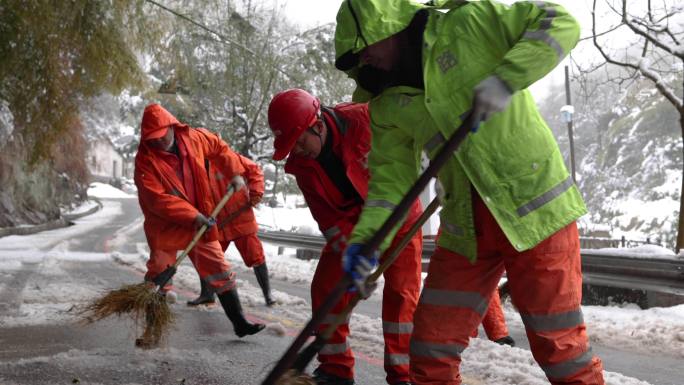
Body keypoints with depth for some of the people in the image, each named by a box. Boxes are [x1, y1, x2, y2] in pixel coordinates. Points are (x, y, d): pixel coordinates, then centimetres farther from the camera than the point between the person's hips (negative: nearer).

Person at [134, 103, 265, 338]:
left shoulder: (192, 138, -5)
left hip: (200, 224, 4)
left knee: (220, 272, 4)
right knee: (157, 276, 6)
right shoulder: (145, 160, -17)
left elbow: (218, 147, 15)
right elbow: (157, 199, -23)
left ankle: (239, 322, 10)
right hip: (165, 228, -3)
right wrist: (192, 216, -27)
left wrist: (234, 173, 6)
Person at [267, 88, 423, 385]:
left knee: (400, 292, -11)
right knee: (325, 286, -3)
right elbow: (327, 217, -13)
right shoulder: (301, 164, -13)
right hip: (349, 224, 4)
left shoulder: (365, 120, -29)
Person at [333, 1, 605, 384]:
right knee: (432, 344, 6)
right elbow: (390, 178, 6)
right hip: (466, 227, 5)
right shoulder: (387, 104, 6)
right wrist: (365, 237, -9)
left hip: (536, 209, -5)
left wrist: (505, 80, -23)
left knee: (558, 344, 0)